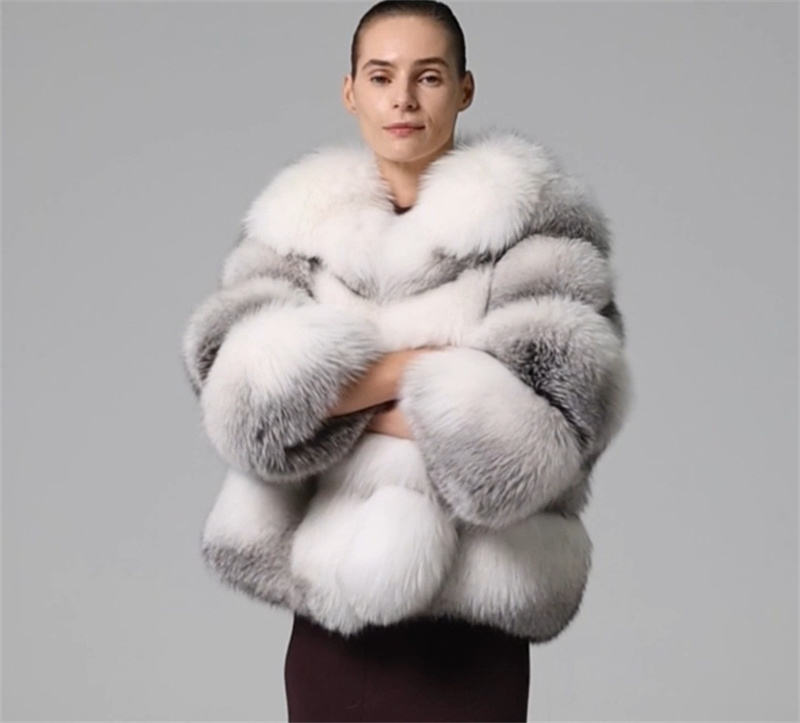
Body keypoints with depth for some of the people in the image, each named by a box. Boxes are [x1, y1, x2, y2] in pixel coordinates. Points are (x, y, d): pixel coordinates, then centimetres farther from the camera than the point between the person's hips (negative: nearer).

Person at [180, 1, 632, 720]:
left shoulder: (533, 220, -2)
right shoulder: (302, 218, 7)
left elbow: (555, 412, -15)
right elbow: (234, 384, -8)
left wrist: (342, 393, -12)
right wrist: (427, 366, -17)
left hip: (467, 622, -3)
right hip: (326, 610, 3)